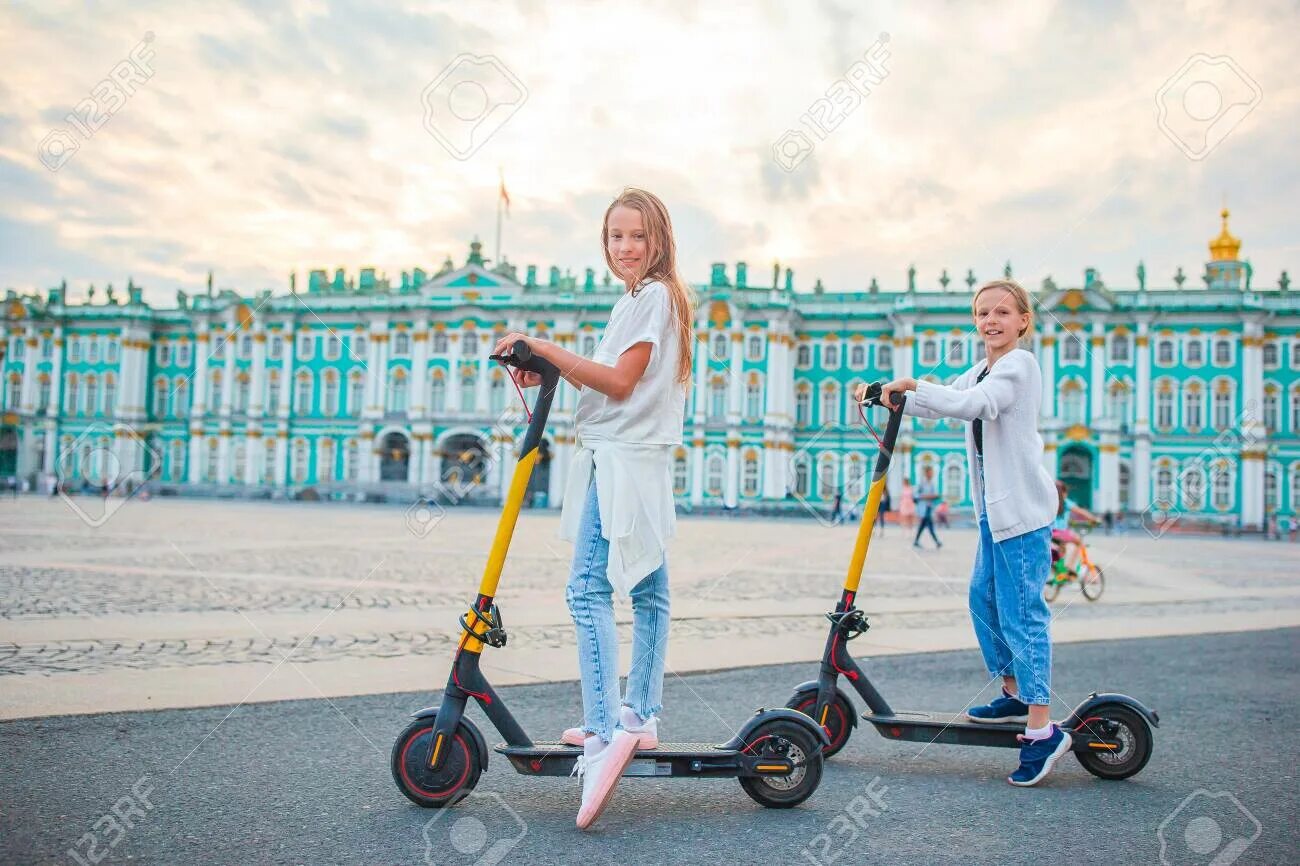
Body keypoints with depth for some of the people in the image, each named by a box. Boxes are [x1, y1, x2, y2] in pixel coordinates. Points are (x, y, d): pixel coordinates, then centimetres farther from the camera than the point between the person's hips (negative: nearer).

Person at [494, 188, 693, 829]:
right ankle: (639, 717, 23)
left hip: (622, 461, -11)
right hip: (638, 461, 11)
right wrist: (549, 368, 4)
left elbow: (619, 382, -15)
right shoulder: (639, 300, 22)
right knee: (646, 590, 13)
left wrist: (543, 347, -14)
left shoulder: (654, 295, -7)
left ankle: (605, 733, -21)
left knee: (589, 589, -17)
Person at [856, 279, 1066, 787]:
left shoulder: (1019, 365, -10)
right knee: (984, 599, 15)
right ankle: (1014, 694, 30)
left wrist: (912, 384, -25)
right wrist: (888, 395, 6)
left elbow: (969, 404, -27)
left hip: (1022, 507, -9)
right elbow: (938, 405, 21)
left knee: (1020, 611, -10)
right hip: (994, 509, 10)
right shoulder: (979, 372, 19)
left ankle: (1042, 730, -7)